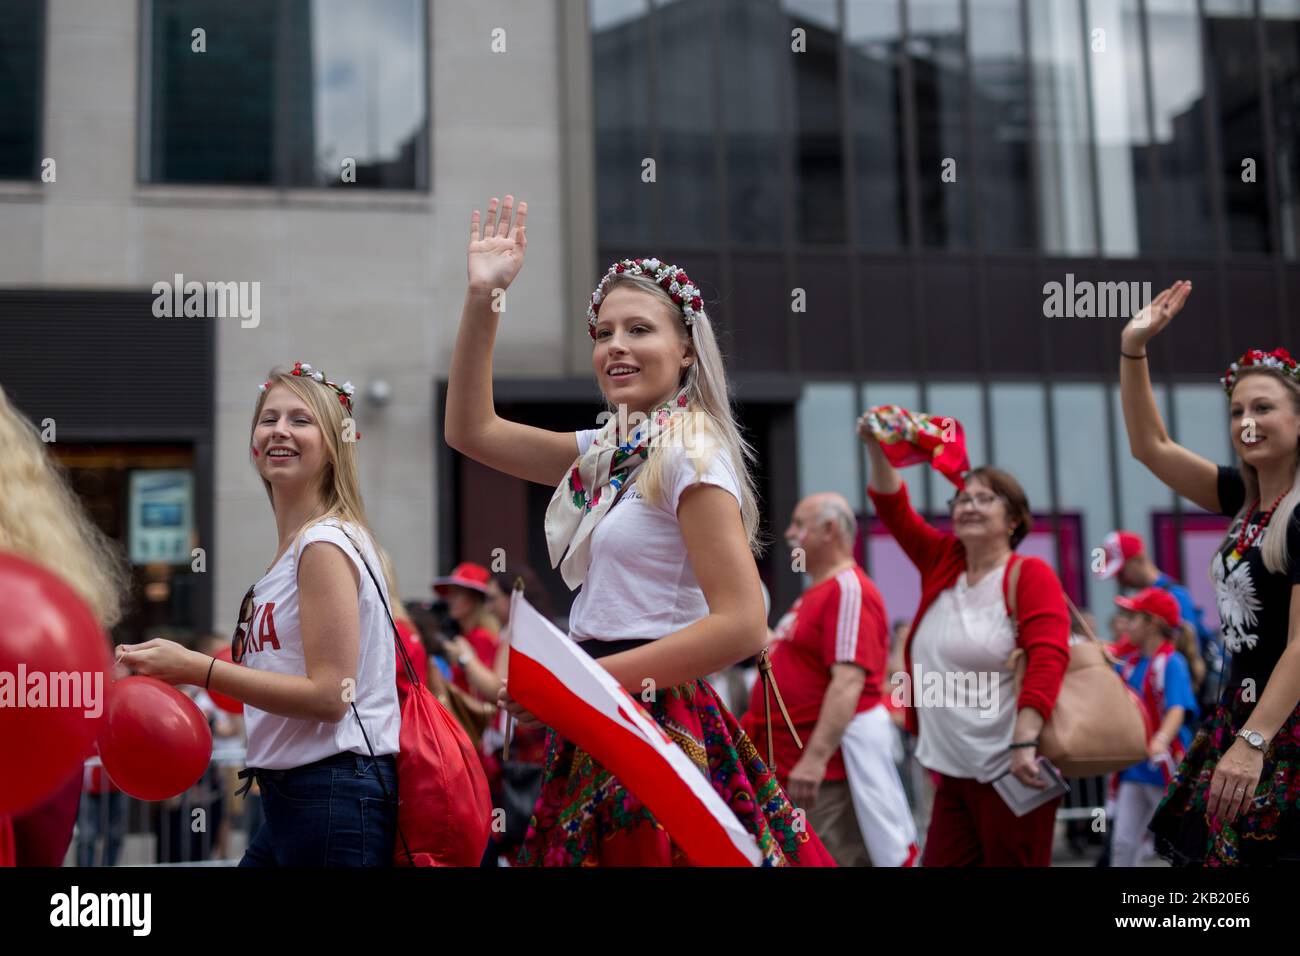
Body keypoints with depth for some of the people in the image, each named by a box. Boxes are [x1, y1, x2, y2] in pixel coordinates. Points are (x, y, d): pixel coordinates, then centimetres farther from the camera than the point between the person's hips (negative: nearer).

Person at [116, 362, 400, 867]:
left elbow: (328, 695, -19)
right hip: (289, 794, 9)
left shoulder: (326, 543, -14)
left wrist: (195, 667, -18)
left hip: (334, 795, -9)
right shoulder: (293, 546, 13)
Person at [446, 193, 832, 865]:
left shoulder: (689, 450, -11)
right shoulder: (607, 452, 12)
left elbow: (742, 626, -20)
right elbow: (471, 430, 18)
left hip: (659, 728, -8)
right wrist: (481, 299, 8)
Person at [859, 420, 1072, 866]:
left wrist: (1024, 742, -26)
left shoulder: (1030, 575, -6)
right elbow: (894, 509, 11)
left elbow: (1047, 659, -17)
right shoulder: (942, 562, 11)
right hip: (953, 773, 6)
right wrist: (876, 446, -4)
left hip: (1009, 770, -6)